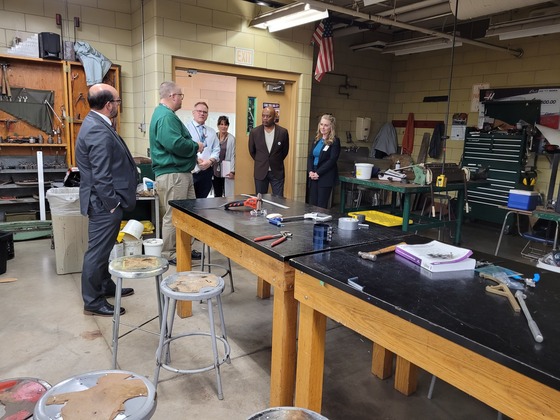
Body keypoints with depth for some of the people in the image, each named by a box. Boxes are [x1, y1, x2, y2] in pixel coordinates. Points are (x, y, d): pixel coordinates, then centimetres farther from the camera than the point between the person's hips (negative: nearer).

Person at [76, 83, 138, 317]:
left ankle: (106, 286, 37)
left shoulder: (95, 123, 11)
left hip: (104, 202, 11)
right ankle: (93, 302, 13)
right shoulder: (99, 132, -22)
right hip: (104, 203, -11)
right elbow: (101, 177, -25)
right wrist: (113, 204, -17)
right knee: (97, 251, 1)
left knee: (102, 248, 21)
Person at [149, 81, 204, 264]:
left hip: (181, 172, 11)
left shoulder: (165, 114, 19)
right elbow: (176, 144, -27)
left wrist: (193, 148, 11)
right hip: (172, 173, -11)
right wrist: (196, 146, -12)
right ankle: (169, 254, 9)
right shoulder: (166, 116, -17)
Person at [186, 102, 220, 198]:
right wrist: (196, 159, -19)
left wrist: (210, 161, -9)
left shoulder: (212, 132, 17)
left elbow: (216, 150, 10)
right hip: (189, 171, -4)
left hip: (206, 172, 4)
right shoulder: (186, 129, 2)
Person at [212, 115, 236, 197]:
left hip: (226, 171, -3)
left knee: (227, 194, -2)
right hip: (215, 171, 3)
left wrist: (232, 171, -10)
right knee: (217, 195, 10)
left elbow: (233, 156, -5)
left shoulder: (231, 139, -4)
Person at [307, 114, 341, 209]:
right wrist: (310, 171, -5)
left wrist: (318, 173, -15)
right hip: (313, 177, 6)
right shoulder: (317, 139, 14)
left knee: (321, 206, -3)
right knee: (312, 204, 6)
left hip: (326, 177, -6)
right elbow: (310, 156, 11)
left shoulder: (335, 141, -6)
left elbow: (332, 160, -13)